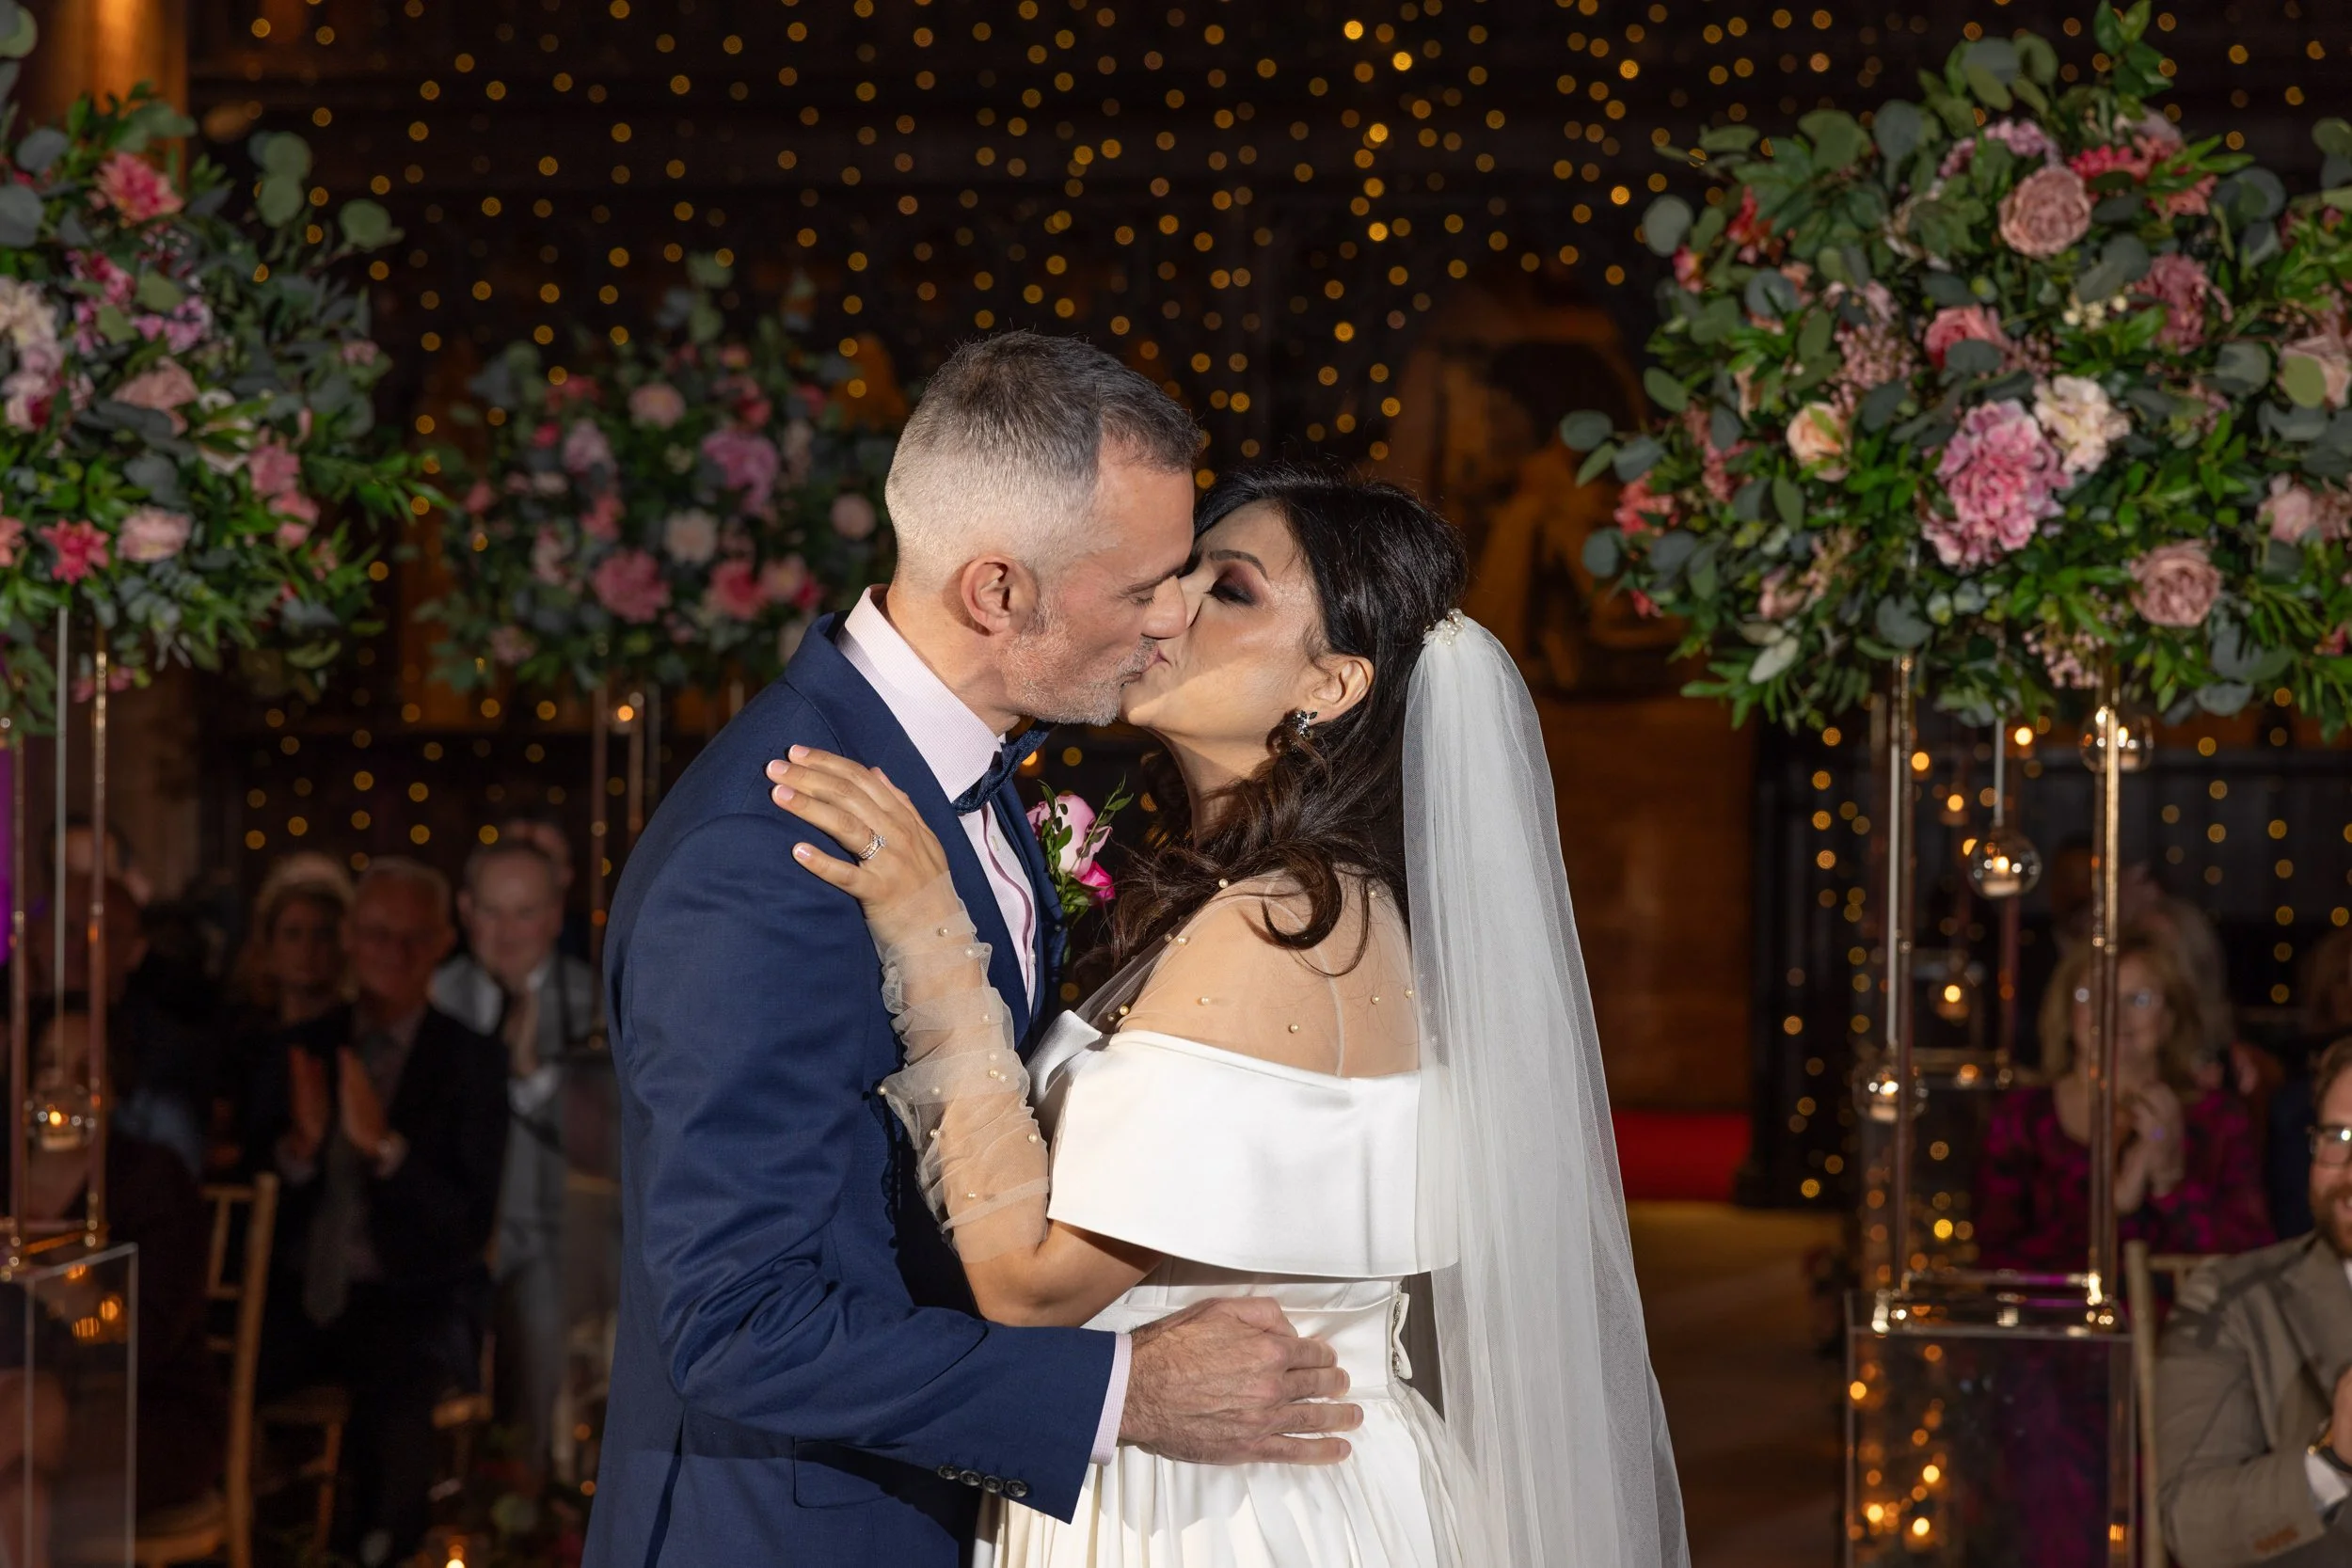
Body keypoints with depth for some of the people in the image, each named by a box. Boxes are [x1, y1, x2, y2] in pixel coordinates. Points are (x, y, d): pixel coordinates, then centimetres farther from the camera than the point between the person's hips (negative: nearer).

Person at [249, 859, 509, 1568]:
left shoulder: (472, 1061, 1)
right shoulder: (305, 1051, 12)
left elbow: (469, 1224, -7)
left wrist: (384, 1147, -20)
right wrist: (298, 1145, -11)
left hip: (415, 1302, -3)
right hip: (303, 1297, 3)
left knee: (393, 1403, -35)